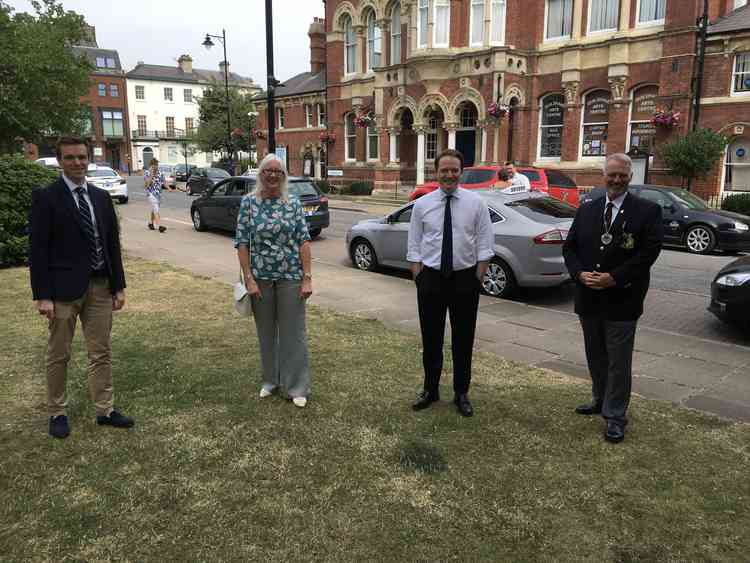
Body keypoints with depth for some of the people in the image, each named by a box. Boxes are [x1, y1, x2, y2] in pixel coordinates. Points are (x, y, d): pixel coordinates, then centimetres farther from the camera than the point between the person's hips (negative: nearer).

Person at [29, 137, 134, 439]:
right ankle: (57, 413, 23)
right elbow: (38, 249, -8)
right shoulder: (45, 197, -5)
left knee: (101, 352, 10)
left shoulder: (101, 197, 10)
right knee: (58, 355, 8)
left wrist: (119, 286, 8)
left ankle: (105, 410, 20)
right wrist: (42, 296, -13)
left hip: (100, 286, 5)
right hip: (64, 288, -4)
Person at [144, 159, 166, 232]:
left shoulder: (160, 172, 8)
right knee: (156, 210, -16)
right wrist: (151, 174, -23)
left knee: (154, 209, 17)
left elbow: (163, 182, 11)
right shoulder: (147, 173, -7)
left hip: (159, 193, 6)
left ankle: (150, 223, 34)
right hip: (151, 193, -6)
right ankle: (159, 226, -24)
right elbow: (147, 183, -17)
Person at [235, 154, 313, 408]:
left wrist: (307, 278, -8)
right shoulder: (249, 202, 0)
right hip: (260, 277, 1)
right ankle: (270, 380, 31)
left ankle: (296, 387, 14)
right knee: (266, 331, 13)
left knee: (293, 330, 3)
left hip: (291, 277, -1)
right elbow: (242, 242, -2)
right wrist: (249, 279, -9)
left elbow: (304, 241, -1)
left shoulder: (293, 203, 1)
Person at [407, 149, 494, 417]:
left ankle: (461, 393, 27)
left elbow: (484, 246, -2)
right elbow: (414, 247, 2)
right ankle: (430, 389, 29)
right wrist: (419, 279, -4)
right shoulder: (422, 204, 0)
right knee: (431, 337, 11)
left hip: (465, 278, 0)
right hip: (431, 277, 1)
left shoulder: (476, 203, -2)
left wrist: (477, 279, -8)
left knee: (463, 339, 10)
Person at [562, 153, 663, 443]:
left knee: (618, 361, 3)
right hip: (588, 298, 5)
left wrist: (614, 278, -18)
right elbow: (569, 247, 8)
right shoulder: (586, 210, 9)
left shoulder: (647, 210, -4)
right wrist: (580, 274, -10)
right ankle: (600, 400, 36)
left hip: (622, 300, -4)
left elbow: (650, 251, -11)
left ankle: (615, 416, 14)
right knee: (595, 355, 18)